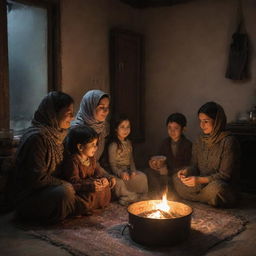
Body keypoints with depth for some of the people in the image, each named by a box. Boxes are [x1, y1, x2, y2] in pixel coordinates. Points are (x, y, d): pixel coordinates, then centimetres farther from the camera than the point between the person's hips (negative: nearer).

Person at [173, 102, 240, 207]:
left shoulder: (228, 142, -14)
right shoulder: (200, 141, 7)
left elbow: (225, 175, -16)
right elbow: (195, 166, 10)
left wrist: (200, 180, -28)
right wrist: (186, 172, -14)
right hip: (201, 183, 6)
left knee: (215, 187, -38)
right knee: (177, 178, -10)